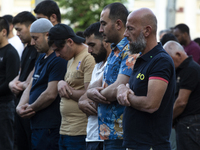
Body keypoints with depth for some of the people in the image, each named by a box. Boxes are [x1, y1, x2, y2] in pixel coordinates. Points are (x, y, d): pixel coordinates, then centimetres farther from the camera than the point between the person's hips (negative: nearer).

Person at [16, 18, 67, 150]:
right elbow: (30, 88, 19)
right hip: (37, 125, 10)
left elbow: (51, 94, -19)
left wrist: (30, 109, -6)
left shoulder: (58, 60, -14)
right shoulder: (41, 59, 19)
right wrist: (20, 107, 0)